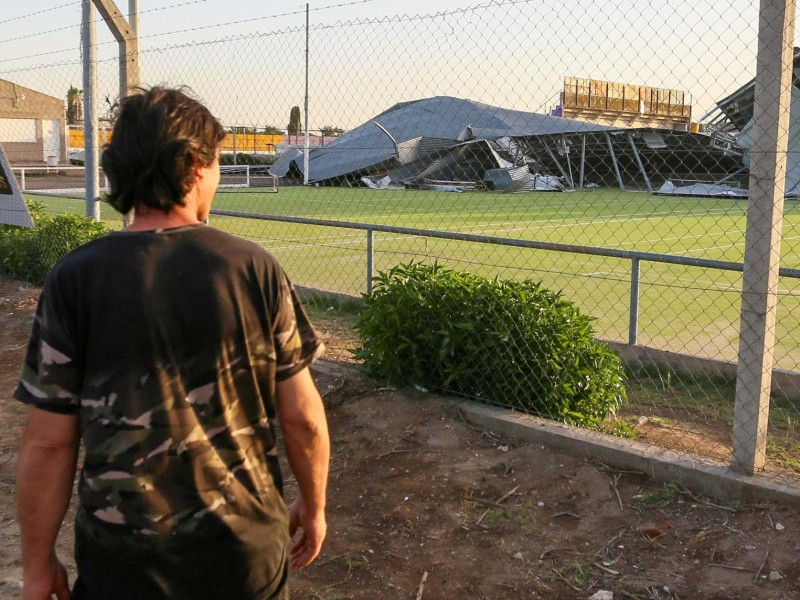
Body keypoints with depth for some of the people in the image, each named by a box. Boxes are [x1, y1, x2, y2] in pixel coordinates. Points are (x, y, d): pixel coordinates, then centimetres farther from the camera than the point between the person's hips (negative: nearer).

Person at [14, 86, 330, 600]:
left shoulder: (75, 280, -12)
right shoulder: (256, 269, -11)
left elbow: (49, 442, -9)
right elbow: (303, 415, -6)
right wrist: (314, 505, 10)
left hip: (123, 558, 0)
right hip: (247, 547, 1)